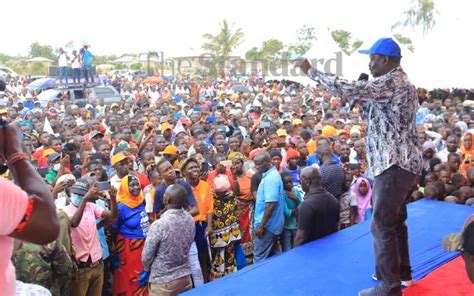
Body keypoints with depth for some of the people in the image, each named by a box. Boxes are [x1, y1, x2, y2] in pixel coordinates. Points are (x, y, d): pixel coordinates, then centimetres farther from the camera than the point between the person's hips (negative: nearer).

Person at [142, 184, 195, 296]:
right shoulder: (190, 220, -6)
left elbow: (146, 257, -13)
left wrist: (148, 269, 7)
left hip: (163, 282, -5)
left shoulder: (159, 225, -24)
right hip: (185, 277, 5)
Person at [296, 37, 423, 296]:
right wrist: (362, 102, 6)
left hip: (395, 164, -11)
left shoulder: (391, 82, -16)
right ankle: (401, 271, 34)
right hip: (405, 162, 11)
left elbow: (349, 89, -22)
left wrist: (310, 71, -15)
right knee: (395, 220, 21)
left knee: (382, 225, -5)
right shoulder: (401, 83, 16)